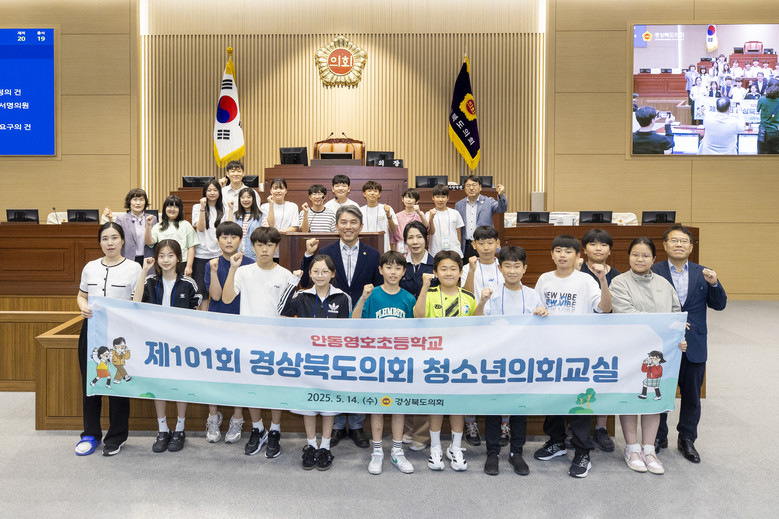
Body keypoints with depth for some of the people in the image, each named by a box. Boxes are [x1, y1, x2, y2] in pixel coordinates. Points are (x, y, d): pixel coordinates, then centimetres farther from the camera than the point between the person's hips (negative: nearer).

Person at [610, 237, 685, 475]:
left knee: (654, 397, 8)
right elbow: (627, 315, -15)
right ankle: (632, 449, 18)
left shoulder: (664, 284, 12)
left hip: (658, 350, 4)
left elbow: (676, 311, 10)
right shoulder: (620, 283, -4)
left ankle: (648, 450, 20)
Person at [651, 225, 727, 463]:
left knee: (692, 394, 12)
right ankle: (658, 437, 26)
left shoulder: (702, 273, 6)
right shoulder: (654, 272, -4)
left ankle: (687, 439, 29)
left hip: (693, 345, 3)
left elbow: (719, 305, 2)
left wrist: (714, 284, -15)